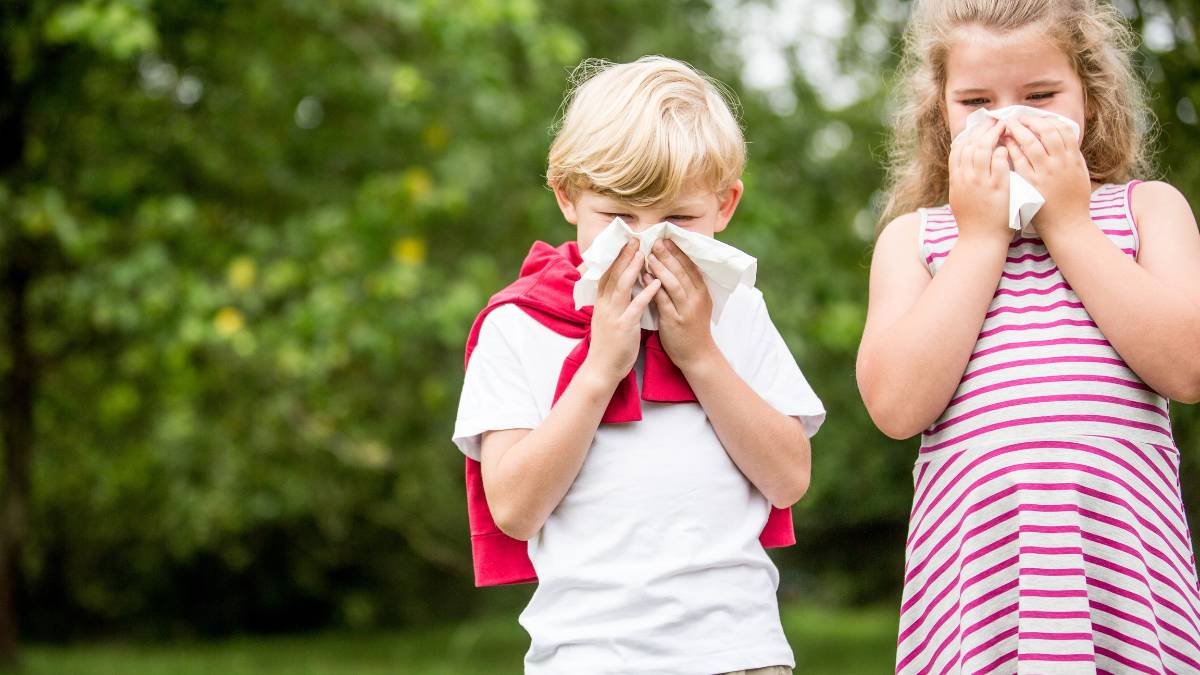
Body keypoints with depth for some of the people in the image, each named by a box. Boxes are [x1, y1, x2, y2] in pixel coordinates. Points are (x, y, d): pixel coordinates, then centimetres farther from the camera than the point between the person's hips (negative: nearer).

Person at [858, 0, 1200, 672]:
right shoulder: (913, 236, 12)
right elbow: (897, 405, -5)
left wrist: (1068, 225, -2)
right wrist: (980, 239, -3)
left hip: (1125, 562, 0)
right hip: (977, 560, 0)